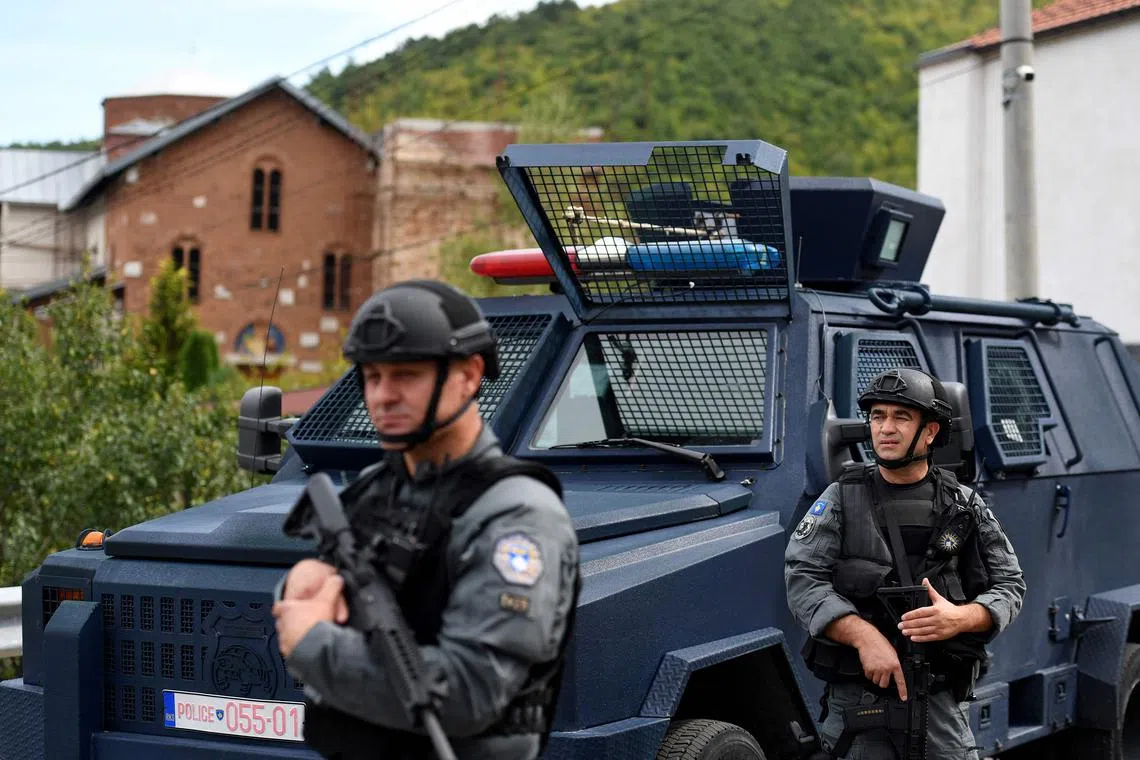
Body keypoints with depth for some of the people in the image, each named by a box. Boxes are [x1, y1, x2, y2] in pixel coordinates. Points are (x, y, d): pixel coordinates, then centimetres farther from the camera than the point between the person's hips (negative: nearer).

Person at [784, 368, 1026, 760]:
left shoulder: (965, 506, 7)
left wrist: (959, 618, -17)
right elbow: (802, 580, -7)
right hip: (856, 695, -1)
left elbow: (1010, 584, 5)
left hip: (939, 698, 1)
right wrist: (865, 636, -22)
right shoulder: (841, 499, 3)